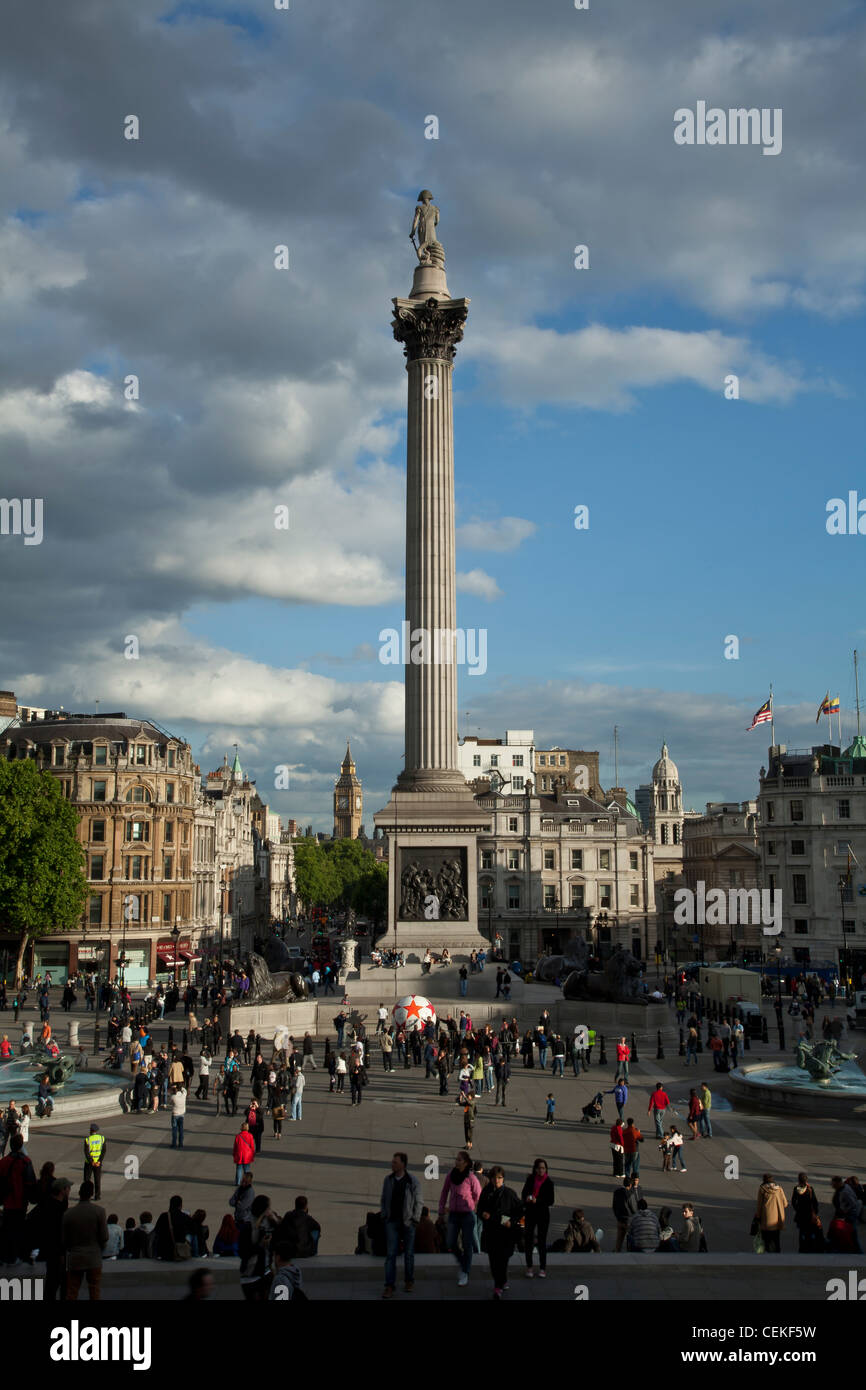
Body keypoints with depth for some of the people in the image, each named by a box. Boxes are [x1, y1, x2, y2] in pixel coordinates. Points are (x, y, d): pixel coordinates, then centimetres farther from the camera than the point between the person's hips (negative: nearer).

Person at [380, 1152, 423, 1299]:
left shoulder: (412, 1180, -5)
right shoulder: (388, 1179, 4)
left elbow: (419, 1201, -1)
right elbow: (383, 1199, 14)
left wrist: (415, 1219, -6)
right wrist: (383, 1215, 4)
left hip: (408, 1221, -2)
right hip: (392, 1222, 2)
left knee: (409, 1253, 8)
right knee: (391, 1254, -4)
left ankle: (409, 1281, 23)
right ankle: (389, 1286, -4)